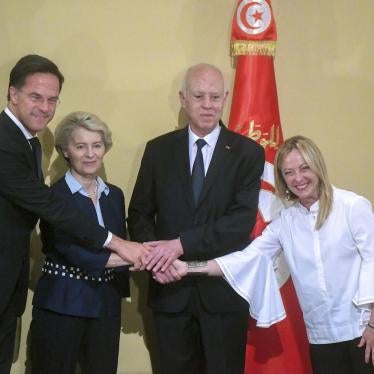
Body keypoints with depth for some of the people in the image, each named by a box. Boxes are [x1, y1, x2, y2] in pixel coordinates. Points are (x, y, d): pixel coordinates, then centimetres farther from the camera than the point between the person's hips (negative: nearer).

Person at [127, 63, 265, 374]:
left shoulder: (248, 153, -3)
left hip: (224, 289, -2)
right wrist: (157, 254, -14)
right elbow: (139, 213, 5)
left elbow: (242, 220, -14)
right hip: (171, 288, 2)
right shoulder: (159, 149, 5)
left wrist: (182, 244, -22)